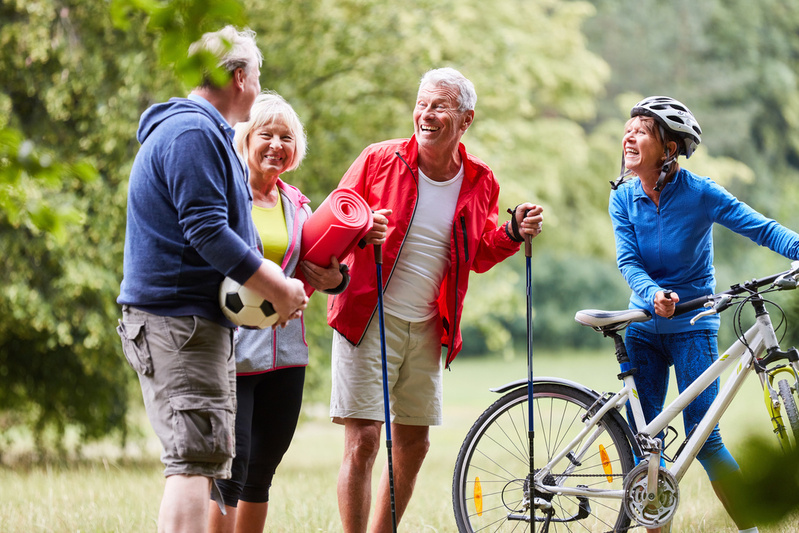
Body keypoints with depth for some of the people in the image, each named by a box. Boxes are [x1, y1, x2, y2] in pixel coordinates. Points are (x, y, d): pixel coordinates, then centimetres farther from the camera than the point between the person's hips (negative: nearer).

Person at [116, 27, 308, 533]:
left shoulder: (205, 132, 22)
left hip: (202, 316, 11)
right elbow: (207, 231, -21)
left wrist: (278, 284, 12)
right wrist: (277, 288, -14)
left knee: (213, 458, 12)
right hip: (179, 319, -11)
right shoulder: (191, 133, -13)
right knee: (197, 457, -17)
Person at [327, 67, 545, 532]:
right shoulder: (380, 159, -6)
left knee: (414, 444, 10)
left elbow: (479, 257, 14)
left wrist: (513, 234, -4)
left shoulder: (480, 181, 4)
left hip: (428, 327, 5)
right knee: (363, 441, -10)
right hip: (369, 318, -4)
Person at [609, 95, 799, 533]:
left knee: (703, 440, -9)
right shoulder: (624, 198, -1)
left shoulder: (699, 193, -10)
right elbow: (628, 260, -10)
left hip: (692, 325, -3)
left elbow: (761, 228, -15)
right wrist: (653, 294, -30)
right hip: (644, 325, 4)